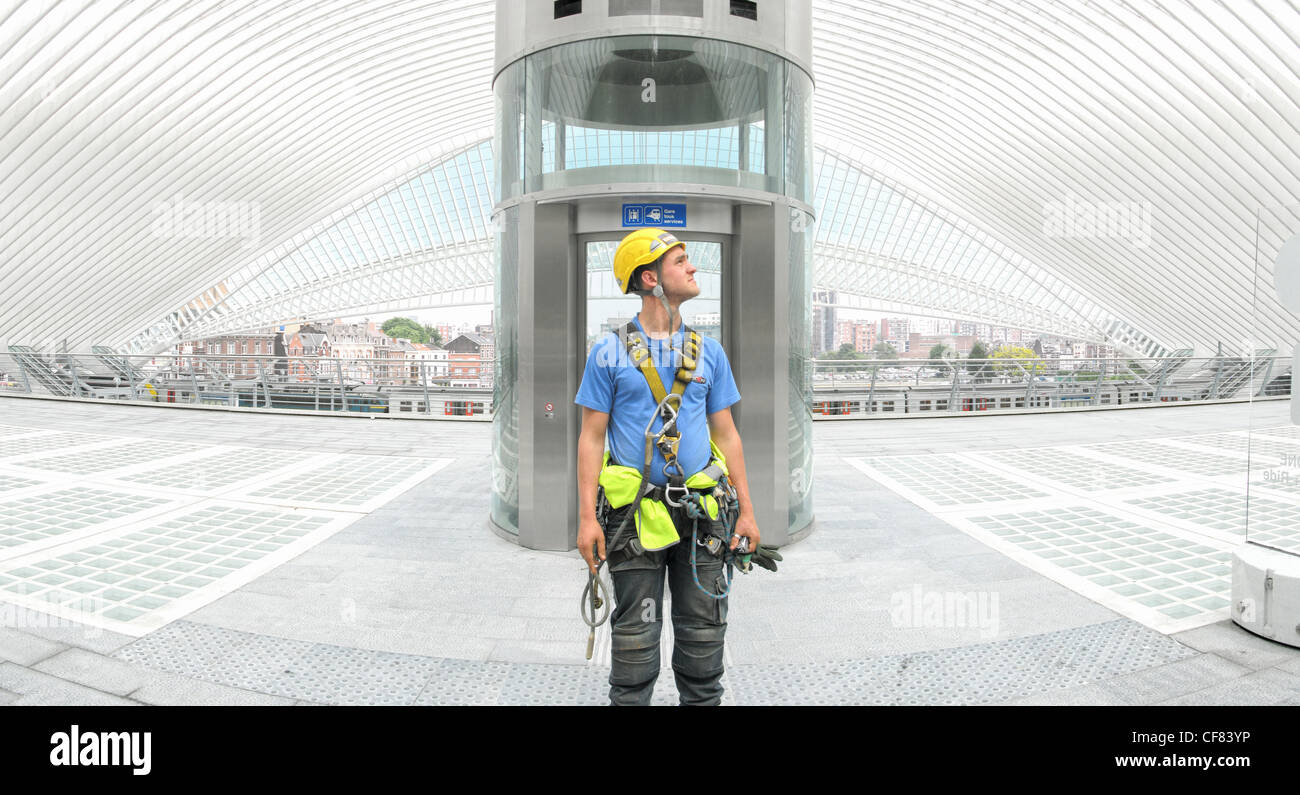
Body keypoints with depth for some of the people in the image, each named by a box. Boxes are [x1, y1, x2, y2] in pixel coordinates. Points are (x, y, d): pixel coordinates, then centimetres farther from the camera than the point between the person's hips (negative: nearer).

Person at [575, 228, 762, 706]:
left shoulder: (708, 352, 10)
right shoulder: (610, 353, 0)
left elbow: (726, 434, 11)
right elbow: (591, 437, -2)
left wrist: (745, 510, 6)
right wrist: (587, 518, -9)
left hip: (702, 512, 3)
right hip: (635, 513, -3)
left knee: (703, 632, 11)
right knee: (636, 635, 6)